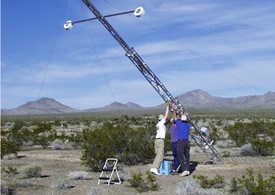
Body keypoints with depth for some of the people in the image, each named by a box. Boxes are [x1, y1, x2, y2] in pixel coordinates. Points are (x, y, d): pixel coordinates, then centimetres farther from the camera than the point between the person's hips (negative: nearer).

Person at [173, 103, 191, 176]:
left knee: (181, 157, -4)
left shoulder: (179, 123, -2)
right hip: (187, 141, 5)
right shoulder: (188, 125, 9)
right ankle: (187, 170, 8)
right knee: (187, 157, 9)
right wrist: (182, 112, 45)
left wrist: (174, 108, 29)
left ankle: (184, 170, -15)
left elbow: (175, 117, 15)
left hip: (181, 141, -5)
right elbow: (184, 120, 31)